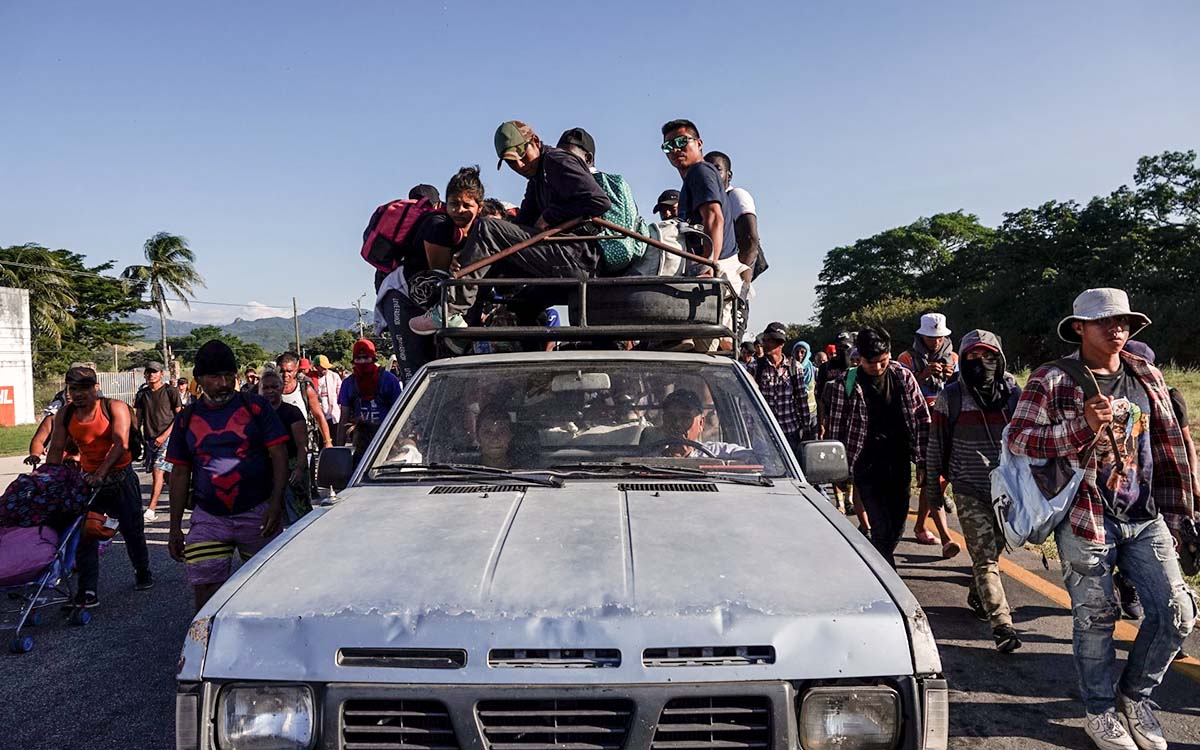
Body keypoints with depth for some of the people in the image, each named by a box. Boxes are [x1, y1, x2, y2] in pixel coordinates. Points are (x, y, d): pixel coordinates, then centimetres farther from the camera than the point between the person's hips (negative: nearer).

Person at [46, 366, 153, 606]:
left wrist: (101, 472, -34)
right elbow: (56, 450, 2)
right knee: (85, 535, -3)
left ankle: (142, 571, 33)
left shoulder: (114, 408, -13)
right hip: (88, 478, 3)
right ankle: (87, 592, 1)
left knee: (132, 529, 10)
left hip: (120, 477, -3)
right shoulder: (64, 415, 0)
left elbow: (121, 444, -23)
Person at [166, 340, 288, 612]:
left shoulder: (255, 407, 1)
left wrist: (275, 503, -13)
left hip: (257, 513, -2)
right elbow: (180, 474, 12)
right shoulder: (186, 419, 8)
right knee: (205, 594, -4)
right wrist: (175, 527, 10)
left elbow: (279, 456, -2)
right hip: (208, 518, 2)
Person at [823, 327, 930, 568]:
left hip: (900, 462, 4)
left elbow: (922, 418, 7)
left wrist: (923, 459, 4)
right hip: (867, 465, -4)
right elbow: (836, 429, -3)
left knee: (897, 526, 10)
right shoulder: (845, 384, -8)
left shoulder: (903, 376, 1)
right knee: (882, 528, -9)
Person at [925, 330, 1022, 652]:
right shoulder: (951, 397, -5)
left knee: (992, 549, 17)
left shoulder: (1013, 393, 3)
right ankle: (1002, 626, -11)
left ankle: (977, 596, 41)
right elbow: (936, 445, 1)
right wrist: (933, 488, 3)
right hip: (969, 490, -3)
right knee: (985, 557, -9)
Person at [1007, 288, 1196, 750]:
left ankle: (1135, 695, 26)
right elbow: (1017, 438, -13)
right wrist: (1083, 427, -24)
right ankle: (1102, 712, 25)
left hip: (1146, 518, 5)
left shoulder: (1147, 377, 10)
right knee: (1095, 619, 4)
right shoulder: (1052, 380, -5)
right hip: (1086, 520, -4)